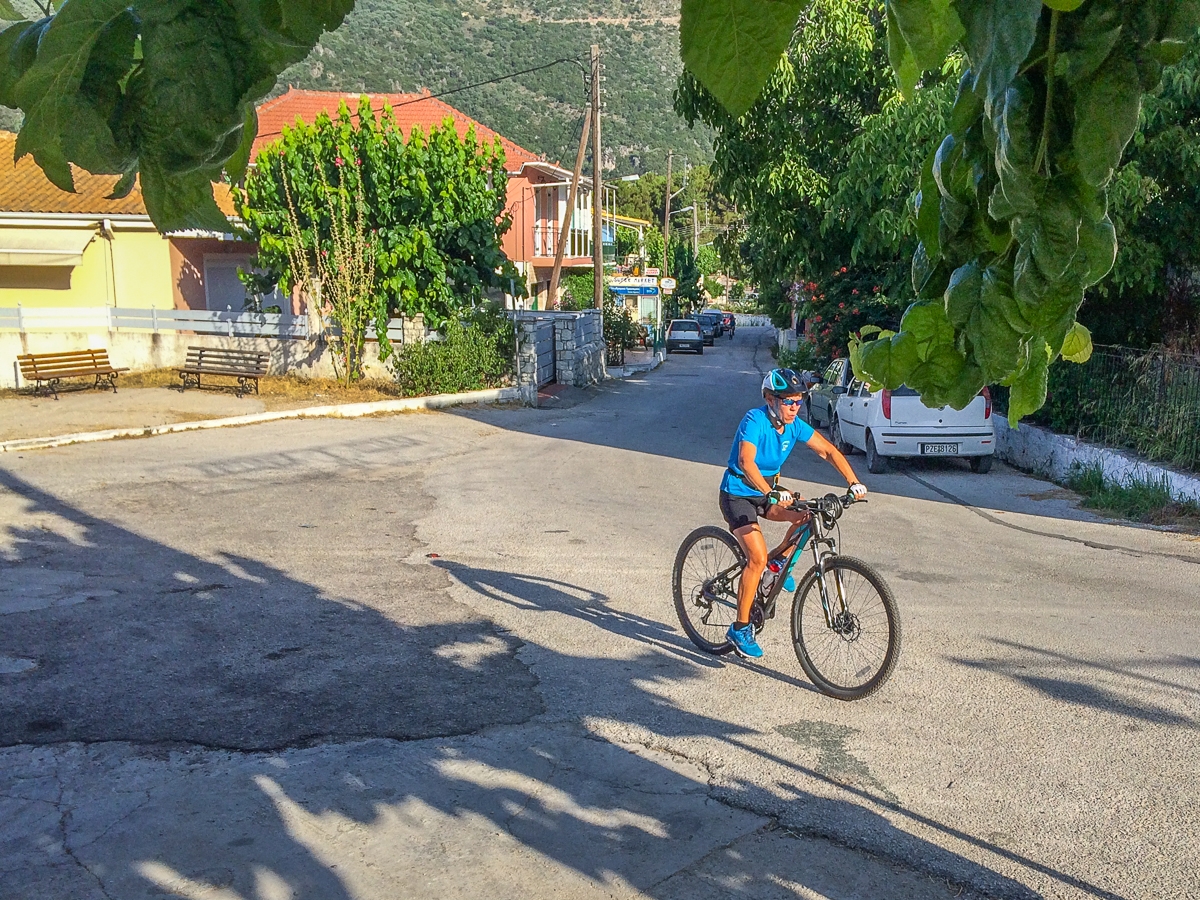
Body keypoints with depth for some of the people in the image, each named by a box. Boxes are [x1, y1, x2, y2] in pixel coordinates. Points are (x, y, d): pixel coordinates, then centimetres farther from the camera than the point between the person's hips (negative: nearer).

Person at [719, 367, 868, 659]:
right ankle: (740, 628, -8)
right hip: (738, 495, -7)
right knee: (758, 557, -20)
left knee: (808, 518, -16)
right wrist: (772, 493, -53)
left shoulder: (795, 425, -6)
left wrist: (854, 482, -15)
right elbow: (746, 462, -39)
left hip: (768, 491, 7)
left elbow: (829, 451, -2)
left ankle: (779, 560, 12)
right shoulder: (755, 421, -25)